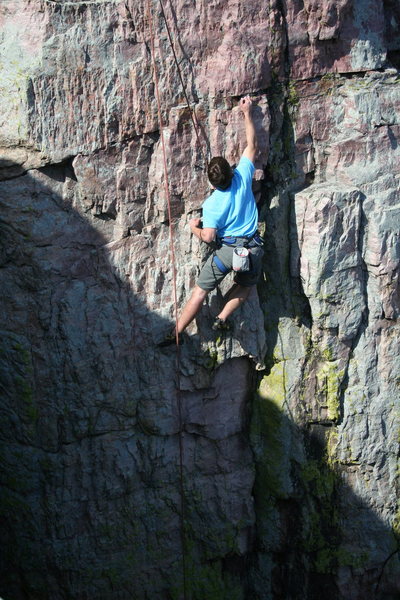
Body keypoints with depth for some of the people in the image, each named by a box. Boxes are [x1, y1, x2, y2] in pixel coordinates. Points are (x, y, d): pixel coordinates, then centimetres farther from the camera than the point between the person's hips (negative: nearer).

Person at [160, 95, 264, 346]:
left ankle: (177, 332, 10)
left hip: (227, 250, -3)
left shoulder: (212, 204, -12)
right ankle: (223, 317, 9)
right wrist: (248, 113, 13)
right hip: (253, 248, 3)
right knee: (246, 285, 30)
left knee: (201, 290, 9)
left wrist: (194, 227, 7)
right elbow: (252, 146, 6)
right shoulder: (243, 177, -6)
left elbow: (208, 237, -15)